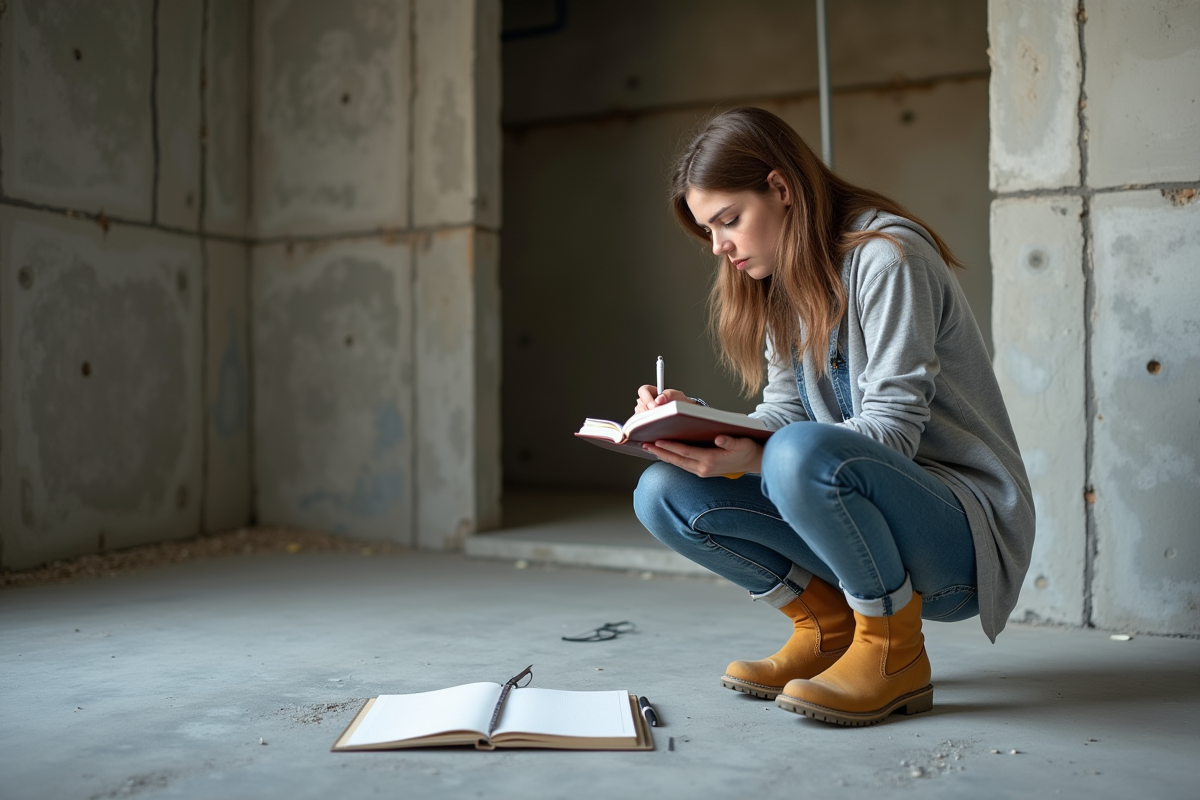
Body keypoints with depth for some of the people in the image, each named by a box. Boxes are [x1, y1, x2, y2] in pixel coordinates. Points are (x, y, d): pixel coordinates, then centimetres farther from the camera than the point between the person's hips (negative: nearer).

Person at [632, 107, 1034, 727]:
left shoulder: (888, 257, -15)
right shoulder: (780, 284, 11)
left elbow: (892, 429, -22)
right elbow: (781, 412, 6)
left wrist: (756, 459, -34)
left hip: (964, 521, -7)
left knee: (803, 455, -38)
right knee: (663, 492, -9)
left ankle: (895, 653, -13)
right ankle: (828, 628, 5)